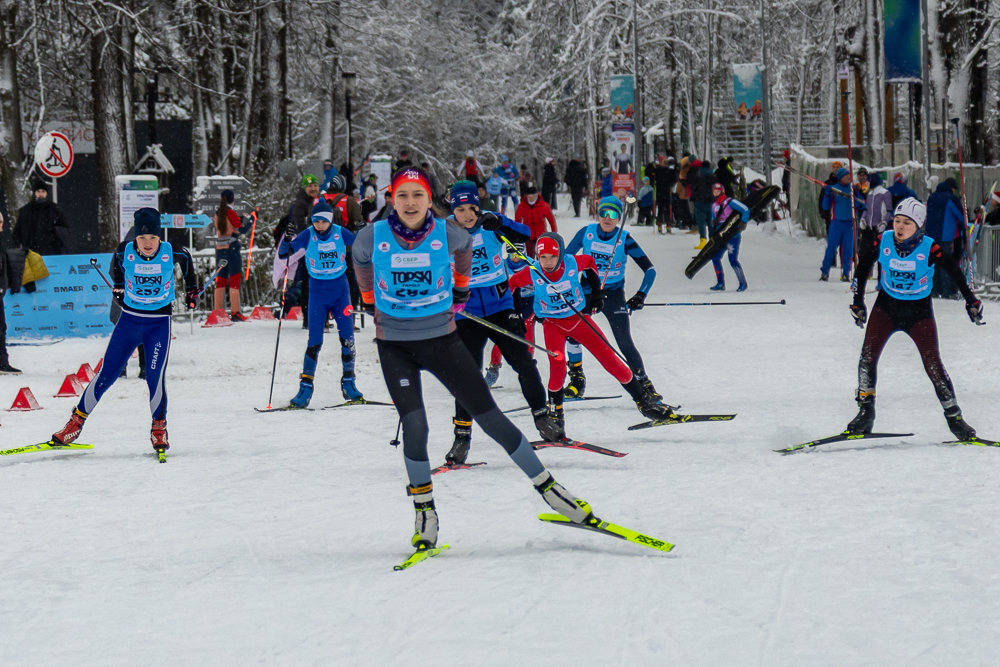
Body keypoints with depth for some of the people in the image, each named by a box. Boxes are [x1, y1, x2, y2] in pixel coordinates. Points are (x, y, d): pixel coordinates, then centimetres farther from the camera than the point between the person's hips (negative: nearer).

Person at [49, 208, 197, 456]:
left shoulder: (171, 253, -15)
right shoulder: (125, 251, -13)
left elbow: (186, 259, 10)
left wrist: (191, 288, 16)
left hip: (159, 325, -1)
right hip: (129, 321, 1)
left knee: (155, 378, -10)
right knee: (106, 374, 2)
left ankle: (159, 428, 10)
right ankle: (77, 421, 14)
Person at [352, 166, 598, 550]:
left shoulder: (446, 234, -10)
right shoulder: (373, 237, -12)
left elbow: (464, 247, 14)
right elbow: (361, 263, 11)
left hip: (441, 340, 1)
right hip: (395, 346, -1)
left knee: (491, 418, -1)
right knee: (414, 427, -15)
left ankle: (549, 489, 9)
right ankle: (424, 513, 3)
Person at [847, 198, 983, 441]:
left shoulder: (930, 249, -21)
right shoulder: (882, 242, -15)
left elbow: (955, 272, -6)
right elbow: (863, 266, 3)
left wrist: (971, 301, 0)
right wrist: (857, 301, 8)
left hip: (919, 311, -2)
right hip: (887, 306, 2)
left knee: (932, 364, -4)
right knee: (868, 354, -15)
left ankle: (954, 417, 8)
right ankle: (865, 411, -5)